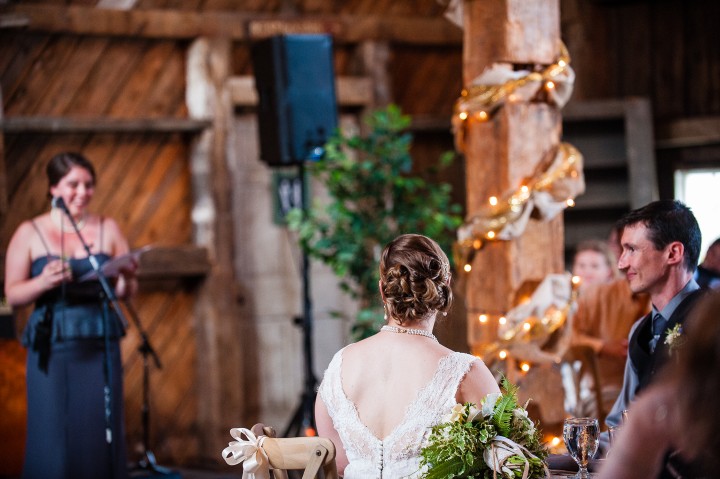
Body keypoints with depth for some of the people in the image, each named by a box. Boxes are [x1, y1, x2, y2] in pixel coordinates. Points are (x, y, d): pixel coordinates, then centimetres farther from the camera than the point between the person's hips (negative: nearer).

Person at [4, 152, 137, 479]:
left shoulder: (108, 229, 9)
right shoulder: (29, 234, 4)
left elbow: (126, 292, 10)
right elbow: (12, 295, 1)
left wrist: (126, 279, -12)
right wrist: (43, 283, -18)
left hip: (100, 346, 2)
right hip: (51, 348, -2)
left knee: (100, 436, -1)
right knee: (52, 439, -5)